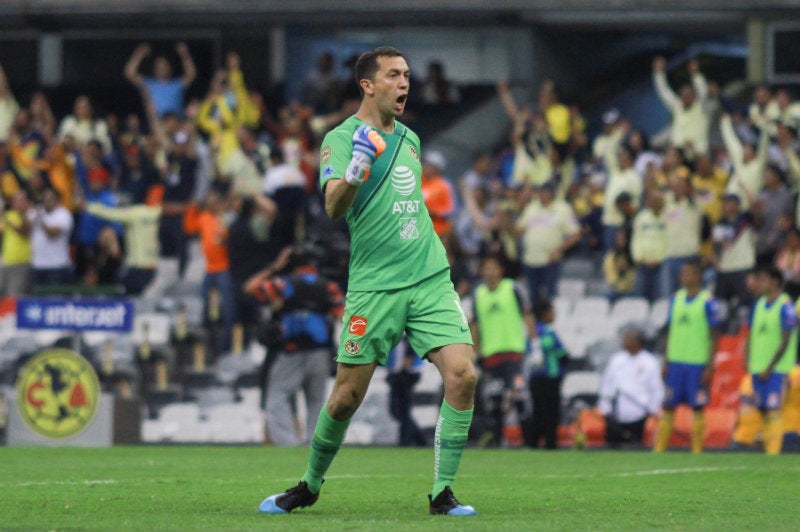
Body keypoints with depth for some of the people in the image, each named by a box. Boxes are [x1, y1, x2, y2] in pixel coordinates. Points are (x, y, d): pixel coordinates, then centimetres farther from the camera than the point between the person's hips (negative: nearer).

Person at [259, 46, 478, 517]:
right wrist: (353, 174, -40)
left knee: (463, 376, -13)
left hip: (430, 279, 5)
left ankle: (443, 492, -4)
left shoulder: (409, 138, 15)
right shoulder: (342, 138, -5)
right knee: (347, 397, 0)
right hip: (375, 284, -5)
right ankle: (310, 486, 24)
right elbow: (334, 208, -21)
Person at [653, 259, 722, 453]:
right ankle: (659, 449, 6)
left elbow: (715, 336, -5)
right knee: (668, 407, 4)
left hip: (697, 364, -5)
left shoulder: (708, 302, -6)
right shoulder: (676, 299, 11)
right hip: (676, 362, 5)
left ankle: (697, 451, 6)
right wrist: (666, 362, 11)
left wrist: (710, 366, -10)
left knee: (697, 408, 0)